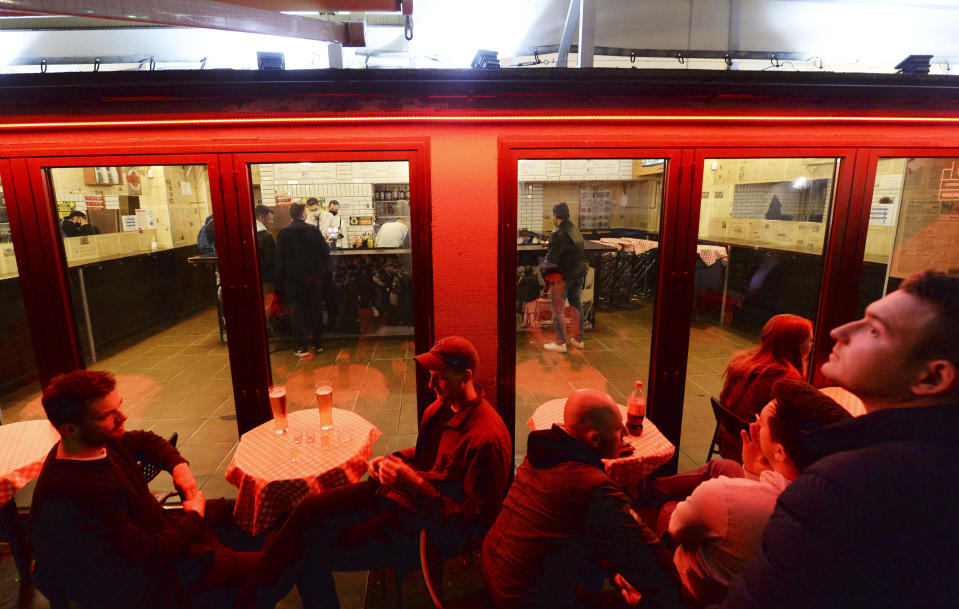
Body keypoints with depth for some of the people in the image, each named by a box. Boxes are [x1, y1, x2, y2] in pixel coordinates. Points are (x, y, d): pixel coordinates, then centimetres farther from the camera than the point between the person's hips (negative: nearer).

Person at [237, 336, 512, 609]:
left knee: (313, 558, -10)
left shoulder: (488, 438, -25)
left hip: (426, 522, -8)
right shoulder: (442, 406, 3)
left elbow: (474, 521, -22)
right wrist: (392, 460, 1)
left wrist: (416, 485, -27)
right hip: (392, 491, 8)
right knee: (308, 511, -3)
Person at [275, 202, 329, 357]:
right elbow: (325, 251, -3)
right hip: (315, 277, 1)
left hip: (295, 279, -1)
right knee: (316, 310, 11)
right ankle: (318, 344, 19)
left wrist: (281, 278, 1)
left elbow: (280, 257, -5)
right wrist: (321, 268, 15)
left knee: (299, 312, 5)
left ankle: (302, 347, 8)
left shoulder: (283, 232, -6)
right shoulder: (313, 230, -4)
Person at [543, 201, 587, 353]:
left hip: (564, 275, -8)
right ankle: (579, 340, 27)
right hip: (579, 273, 8)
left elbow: (551, 259, -22)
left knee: (558, 309, 3)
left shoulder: (558, 234, -20)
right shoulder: (575, 230, 6)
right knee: (577, 306, 16)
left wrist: (548, 251, 1)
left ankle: (560, 343, 9)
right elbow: (580, 251, 11)